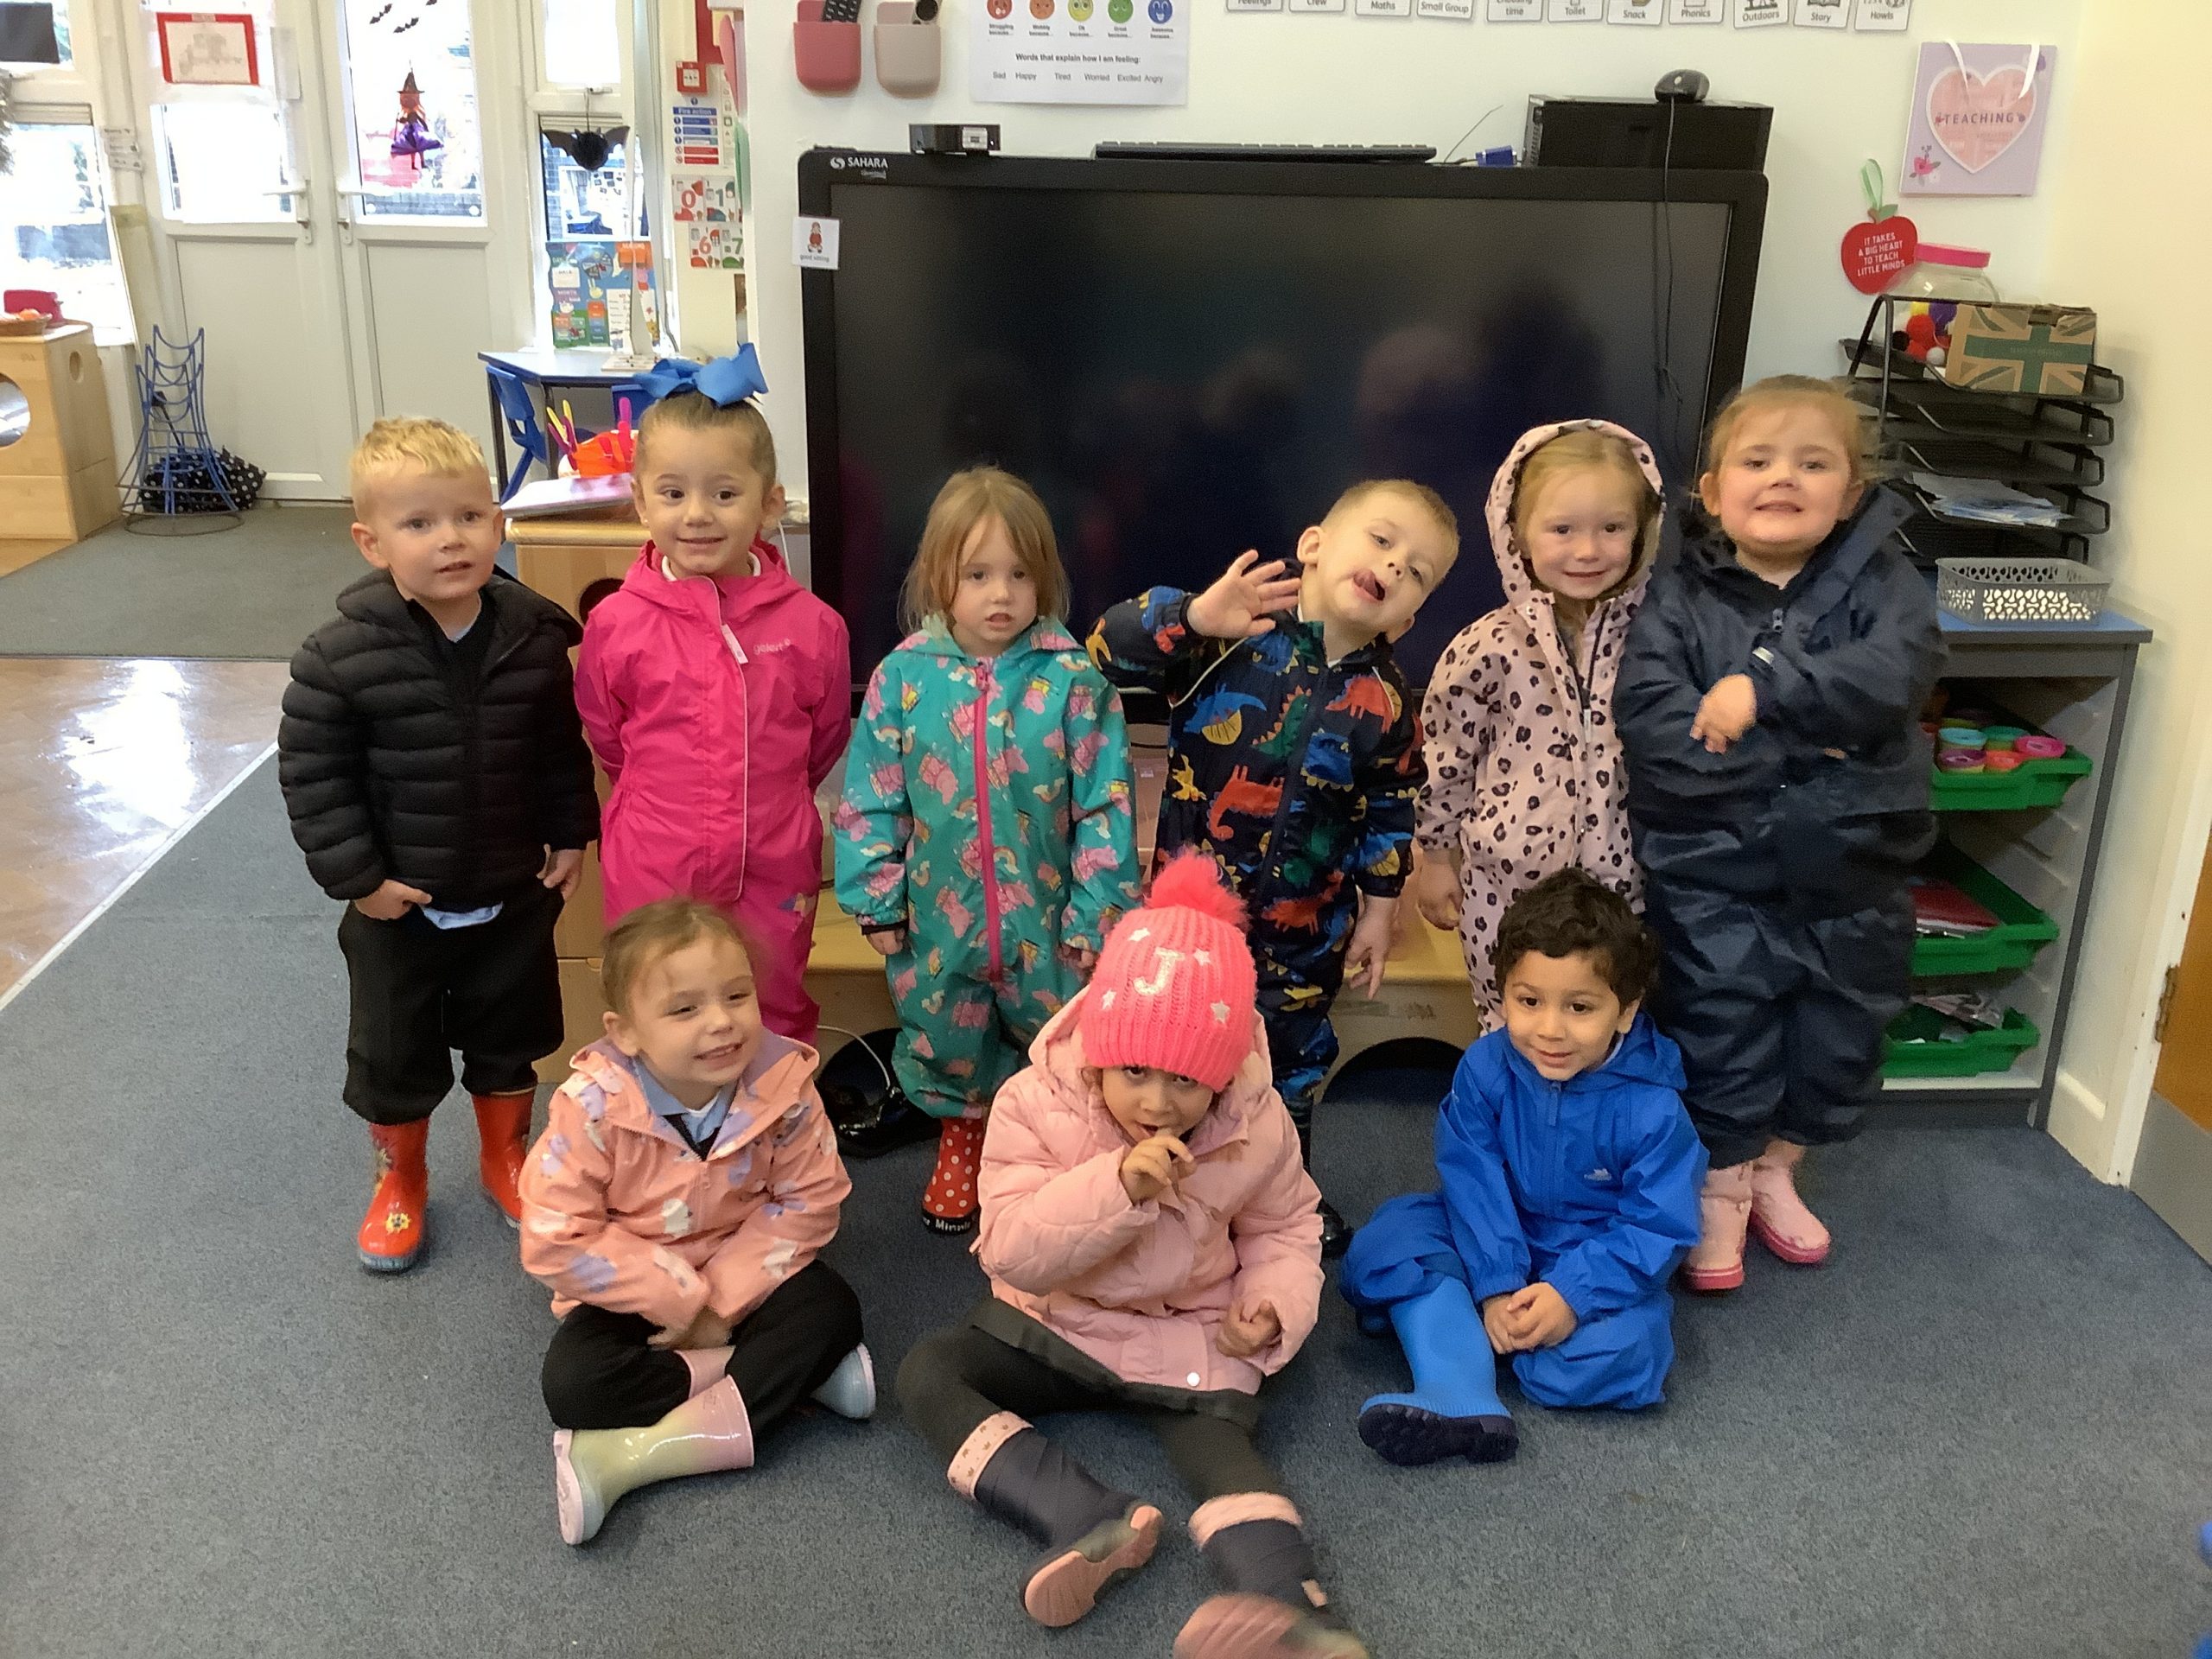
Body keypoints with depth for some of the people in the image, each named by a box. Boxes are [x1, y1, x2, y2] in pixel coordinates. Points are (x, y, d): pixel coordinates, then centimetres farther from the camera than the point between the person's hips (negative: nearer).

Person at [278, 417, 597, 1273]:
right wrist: (354, 875, -14)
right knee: (392, 1053, 15)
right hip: (399, 905, -2)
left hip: (514, 895, 2)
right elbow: (310, 770, -12)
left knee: (509, 1039, 19)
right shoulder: (341, 655, -19)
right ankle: (399, 1181, 40)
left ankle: (505, 1158, 44)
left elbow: (563, 750, 3)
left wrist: (570, 836, 2)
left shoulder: (534, 637, -10)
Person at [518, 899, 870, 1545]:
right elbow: (556, 1241, -23)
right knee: (573, 1382, -27)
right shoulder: (594, 1107, -25)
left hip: (741, 1280, 1)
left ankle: (633, 1456, -27)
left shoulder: (781, 1083, -19)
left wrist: (723, 1300, -20)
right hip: (635, 1296, -1)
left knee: (832, 1308, -24)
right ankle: (786, 1373, -16)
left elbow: (808, 1200, -13)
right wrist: (678, 1299, -23)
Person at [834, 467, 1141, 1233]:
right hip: (939, 919, 2)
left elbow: (1105, 804, -9)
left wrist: (1094, 913, -9)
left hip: (1046, 920, -1)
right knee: (947, 1043, 21)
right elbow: (871, 798, -2)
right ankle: (960, 1134, 48)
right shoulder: (904, 676, -8)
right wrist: (875, 899, -3)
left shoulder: (1072, 680, -12)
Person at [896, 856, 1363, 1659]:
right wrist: (1112, 1185, -39)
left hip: (1192, 1337, -1)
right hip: (1057, 1321, 2)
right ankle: (1093, 1523, -33)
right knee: (925, 1374, -19)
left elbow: (1285, 1230, 5)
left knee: (1221, 1439, -29)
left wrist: (1274, 1306, -17)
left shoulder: (1257, 1126, -13)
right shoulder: (1035, 1104, -18)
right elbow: (1011, 1252, -24)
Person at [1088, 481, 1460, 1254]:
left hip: (1305, 928, 3)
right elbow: (1110, 646, -25)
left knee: (1292, 1059, 22)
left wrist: (1379, 909, 6)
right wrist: (1194, 617, -40)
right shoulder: (1234, 627, -18)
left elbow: (1390, 814, 3)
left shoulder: (1384, 704, -8)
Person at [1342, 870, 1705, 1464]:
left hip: (1599, 1264, -2)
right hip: (1498, 1246, 3)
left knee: (1628, 1347, -33)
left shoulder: (1652, 1109, -21)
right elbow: (1472, 1183, -14)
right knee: (1385, 1240, -21)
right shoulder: (1485, 1068, -14)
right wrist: (1496, 1285, -24)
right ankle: (1459, 1400, -37)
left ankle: (1461, 1334, -14)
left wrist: (1573, 1295, -29)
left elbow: (1659, 1230, -18)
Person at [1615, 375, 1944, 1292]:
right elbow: (1650, 721, -20)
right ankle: (1720, 1190, 31)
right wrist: (1800, 746, -22)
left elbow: (1894, 673, -23)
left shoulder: (1881, 587, -2)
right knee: (1721, 1034, 7)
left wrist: (1764, 692, -31)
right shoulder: (1680, 596, -6)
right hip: (1713, 874, -2)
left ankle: (1775, 1169, 43)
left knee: (1838, 1038, 17)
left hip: (1848, 874, 3)